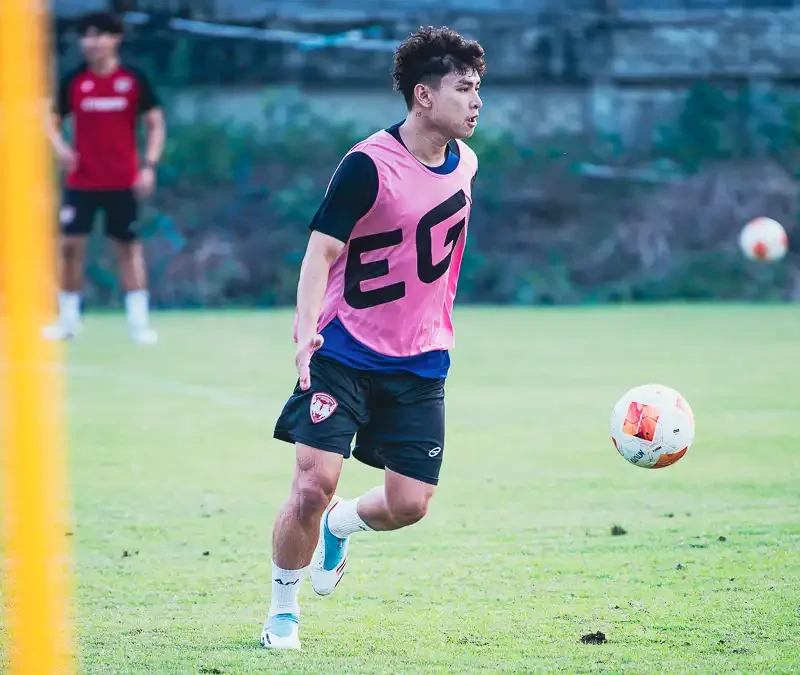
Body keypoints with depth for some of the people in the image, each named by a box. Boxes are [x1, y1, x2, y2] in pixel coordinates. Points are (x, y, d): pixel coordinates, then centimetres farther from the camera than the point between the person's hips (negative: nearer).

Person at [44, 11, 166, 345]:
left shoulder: (134, 80, -2)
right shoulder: (73, 81, 1)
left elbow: (155, 124, 2)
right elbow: (54, 121, 9)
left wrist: (150, 165, -8)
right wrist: (59, 146, -12)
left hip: (123, 181, -1)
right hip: (82, 181, 1)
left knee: (129, 246, 4)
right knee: (71, 245, -2)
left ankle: (138, 320, 7)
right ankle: (68, 319, 9)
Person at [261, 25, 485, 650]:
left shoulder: (464, 163, 5)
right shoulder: (369, 165, -15)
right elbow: (321, 250, -16)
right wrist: (307, 329, -31)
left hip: (421, 364, 5)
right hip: (344, 354, -5)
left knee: (408, 504, -3)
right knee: (314, 484, -14)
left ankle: (338, 529, 32)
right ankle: (283, 609, 8)